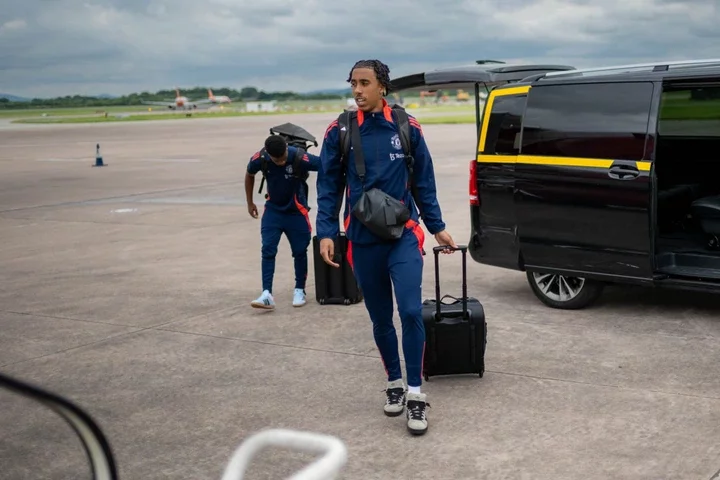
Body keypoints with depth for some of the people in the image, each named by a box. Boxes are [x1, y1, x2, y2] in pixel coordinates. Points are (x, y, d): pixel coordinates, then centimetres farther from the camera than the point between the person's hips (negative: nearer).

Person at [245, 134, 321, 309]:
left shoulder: (300, 158, -30)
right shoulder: (259, 159, -19)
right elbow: (249, 175, 4)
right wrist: (250, 203, 12)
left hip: (296, 212, -2)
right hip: (273, 210, 2)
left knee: (299, 251, 6)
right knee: (268, 250, -8)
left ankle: (299, 290, 23)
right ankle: (267, 294, -9)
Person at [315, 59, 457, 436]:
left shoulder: (407, 128, -2)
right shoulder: (339, 132, -3)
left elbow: (424, 181, 7)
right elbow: (328, 186, 2)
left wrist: (437, 227, 11)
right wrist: (326, 232, -7)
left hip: (403, 236, -1)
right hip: (363, 241, 1)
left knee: (411, 311, -13)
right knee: (380, 318, 12)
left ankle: (415, 393, 0)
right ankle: (394, 383, 32)